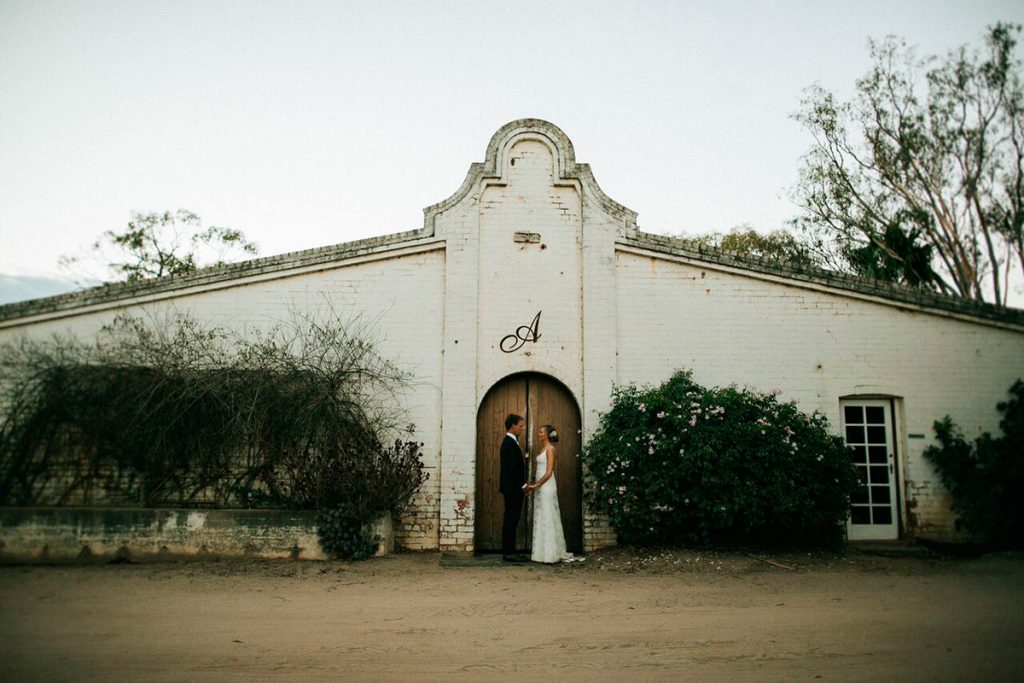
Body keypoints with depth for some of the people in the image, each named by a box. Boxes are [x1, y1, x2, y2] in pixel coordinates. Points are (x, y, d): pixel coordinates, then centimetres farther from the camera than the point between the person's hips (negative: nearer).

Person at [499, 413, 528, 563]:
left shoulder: (510, 441, 16)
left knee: (510, 520, 11)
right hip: (513, 488, -10)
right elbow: (513, 468, -21)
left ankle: (509, 552, 16)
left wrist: (522, 485, 16)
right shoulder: (510, 443, -16)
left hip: (512, 488, 10)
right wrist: (523, 485, -14)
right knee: (511, 520, -6)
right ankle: (509, 553, -2)